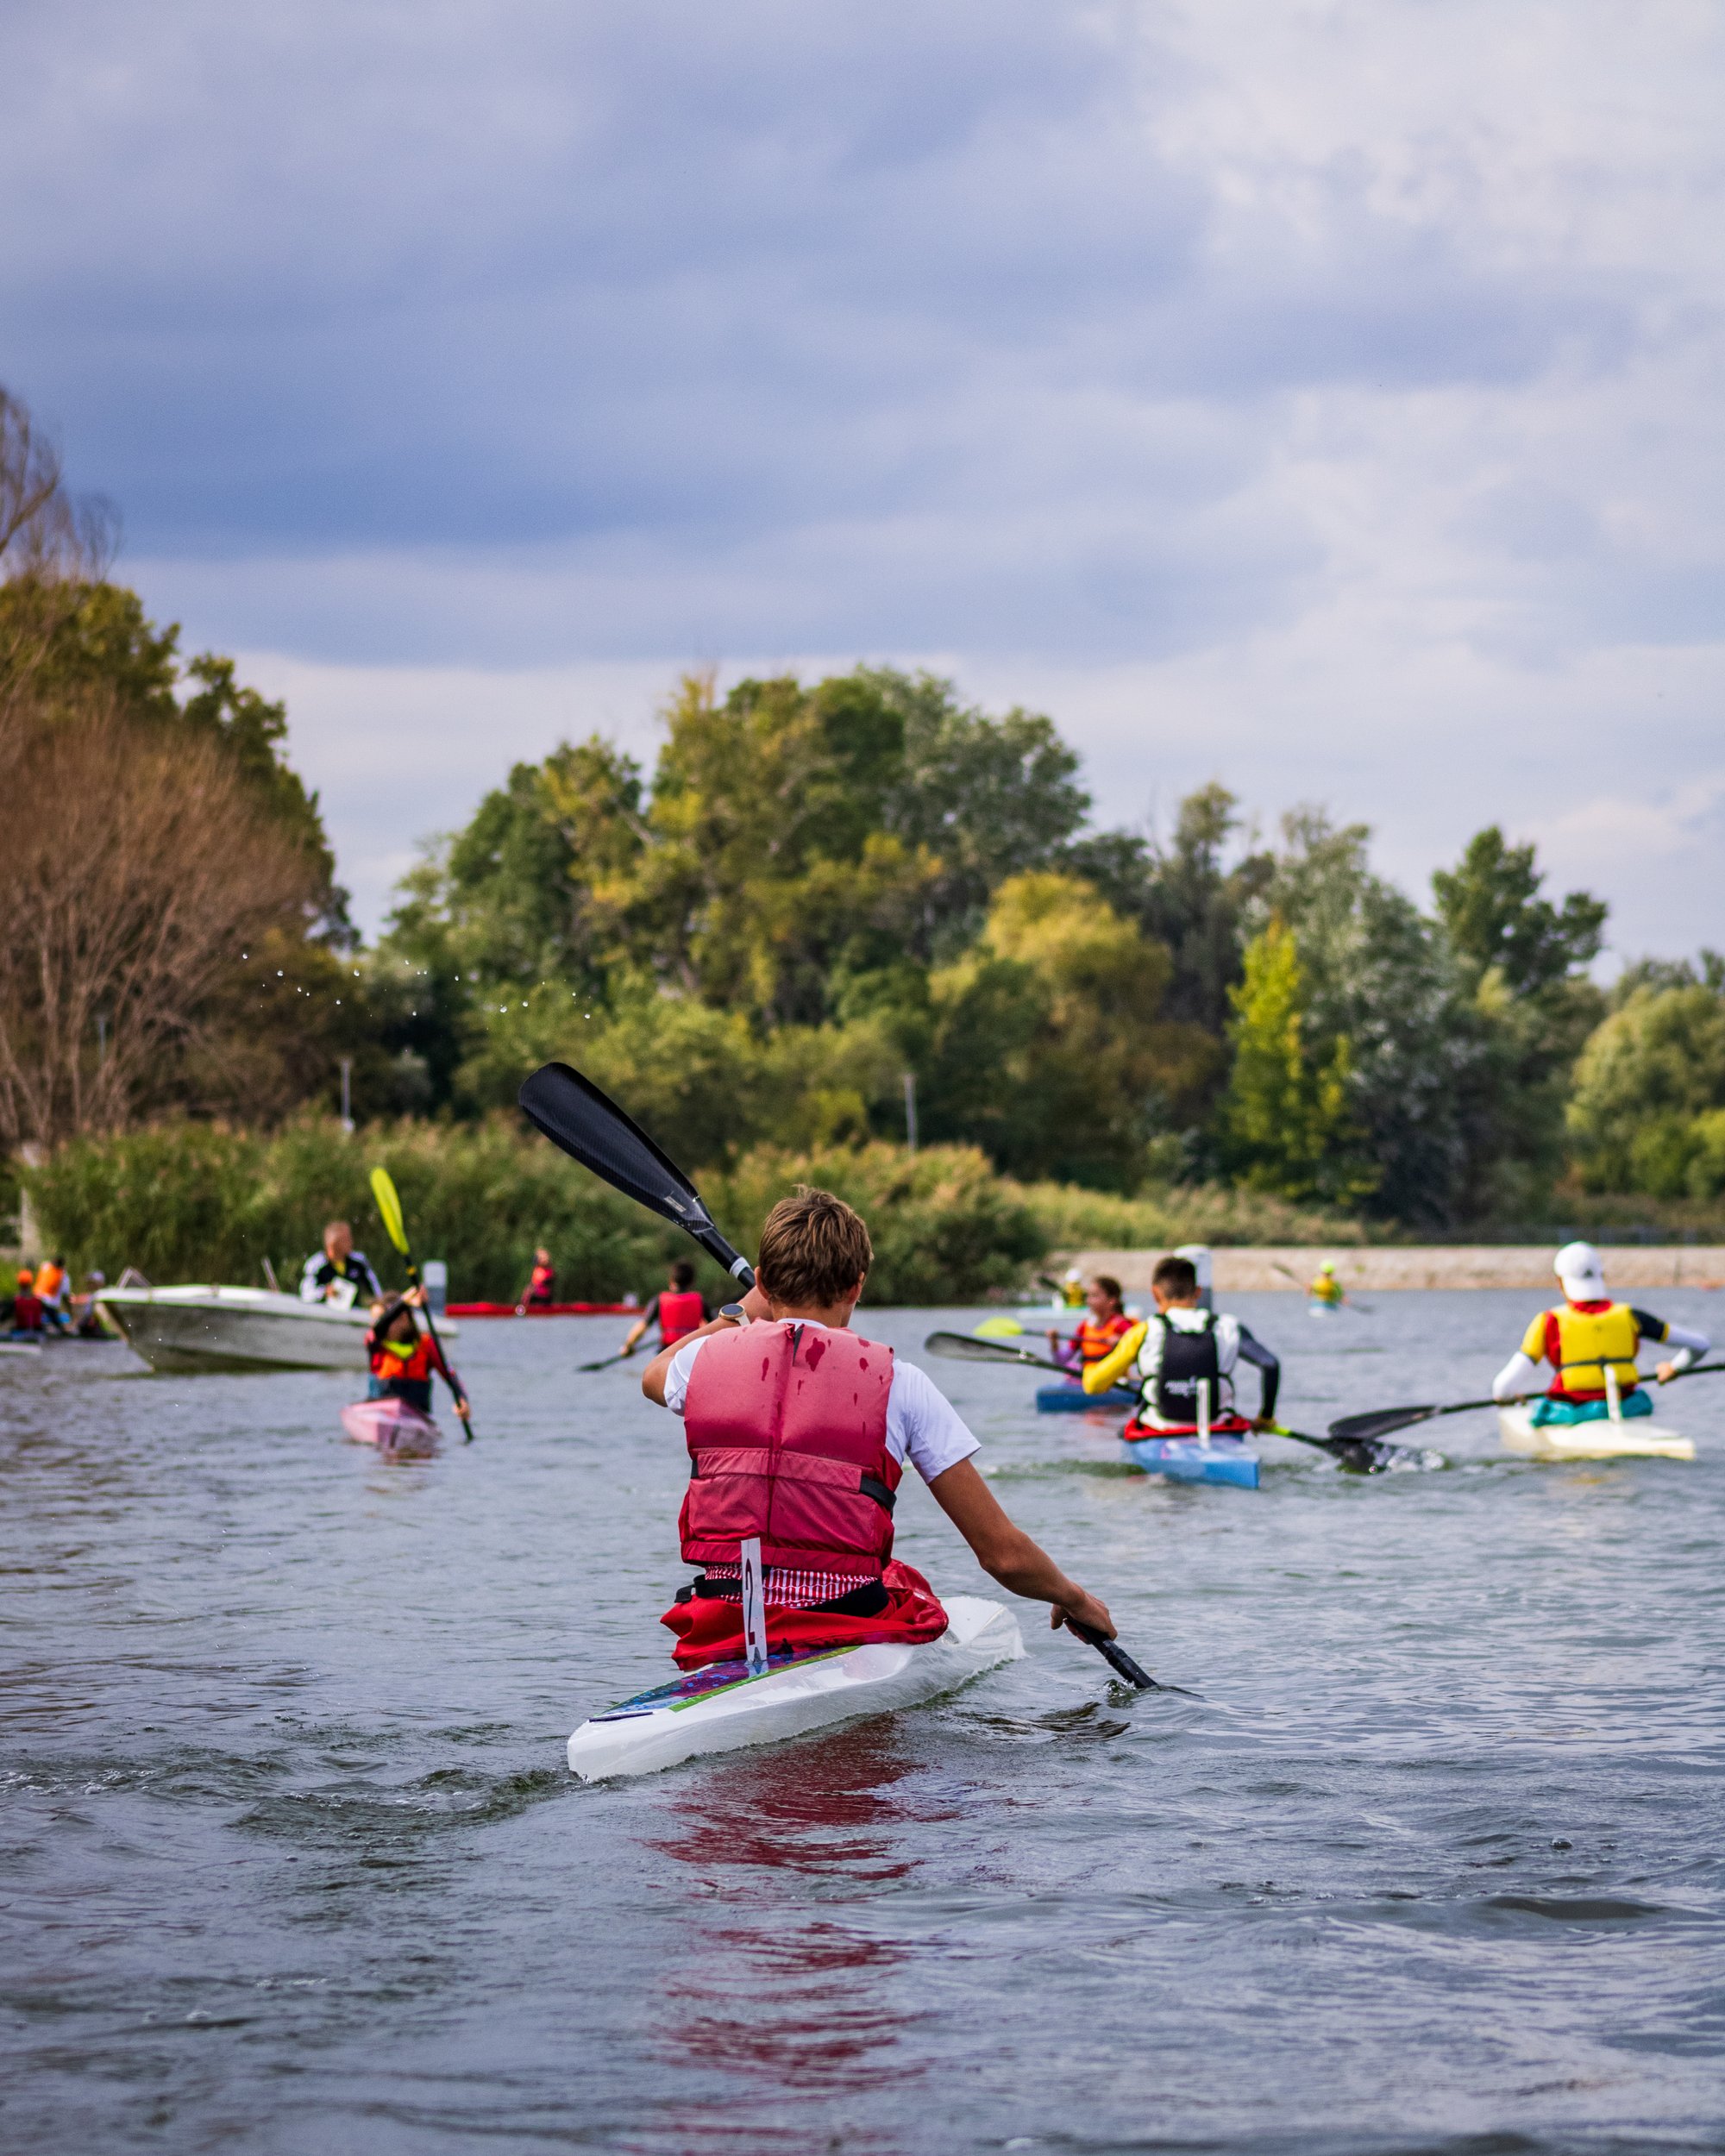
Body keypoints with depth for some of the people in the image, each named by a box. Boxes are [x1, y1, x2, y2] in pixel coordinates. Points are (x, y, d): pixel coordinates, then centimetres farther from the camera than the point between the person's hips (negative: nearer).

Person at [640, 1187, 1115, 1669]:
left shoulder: (707, 1359, 3)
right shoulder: (897, 1383, -5)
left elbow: (655, 1373, 34)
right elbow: (1003, 1553, -2)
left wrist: (741, 1314, 48)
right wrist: (1074, 1599, 18)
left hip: (720, 1638, 3)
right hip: (855, 1637, -3)